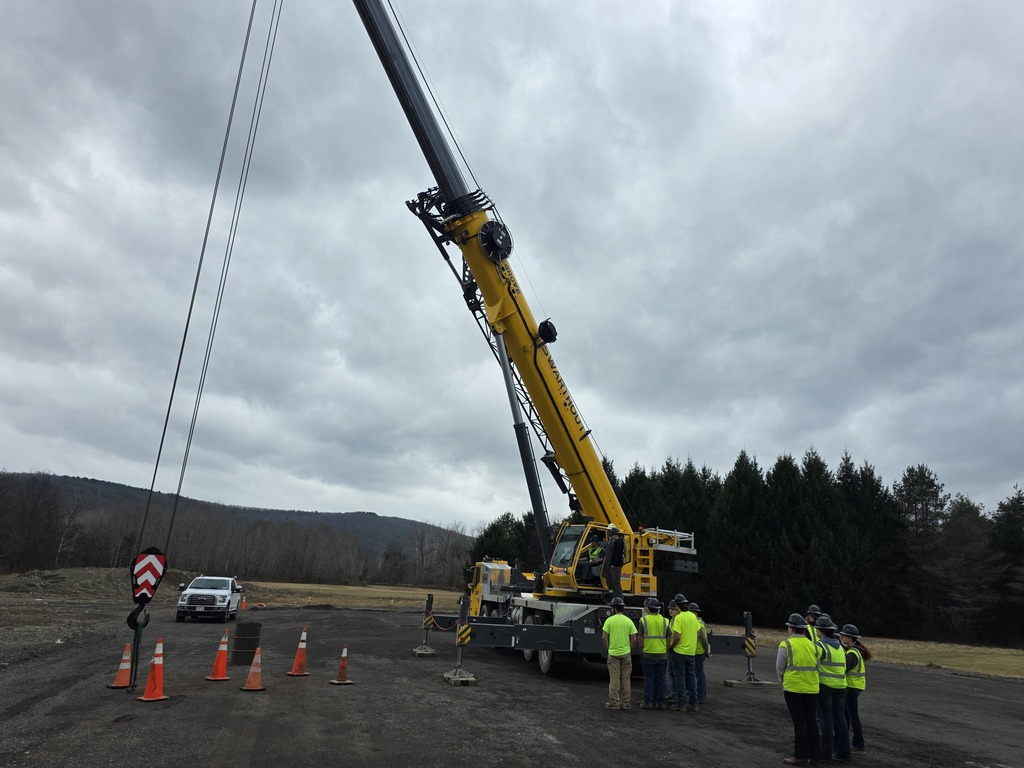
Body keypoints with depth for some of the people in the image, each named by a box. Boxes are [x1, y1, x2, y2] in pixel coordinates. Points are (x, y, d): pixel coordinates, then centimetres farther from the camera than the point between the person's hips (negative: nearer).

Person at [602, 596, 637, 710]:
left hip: (613, 653, -2)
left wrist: (607, 649, 7)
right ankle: (625, 703, 16)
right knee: (625, 679, 11)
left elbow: (604, 638, -8)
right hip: (626, 653, 2)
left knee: (614, 679, 5)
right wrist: (629, 650, 13)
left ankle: (614, 703, 9)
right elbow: (634, 640, -1)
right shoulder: (629, 621, -1)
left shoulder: (609, 620, -7)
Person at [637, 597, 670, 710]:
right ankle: (660, 702, 14)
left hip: (648, 655, -3)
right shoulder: (664, 620, 4)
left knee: (649, 679, 4)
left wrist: (641, 650, 5)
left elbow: (640, 638, -7)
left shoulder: (644, 620, -7)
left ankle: (648, 702, 5)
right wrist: (666, 651, 17)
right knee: (660, 679, 10)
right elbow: (668, 638, 7)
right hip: (662, 655, 3)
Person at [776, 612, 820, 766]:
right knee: (811, 720, 13)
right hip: (812, 688, 5)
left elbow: (780, 668, -3)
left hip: (793, 688, -5)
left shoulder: (786, 644, -8)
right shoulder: (811, 644, 6)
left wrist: (783, 680, 15)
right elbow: (816, 666, 10)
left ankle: (801, 756, 5)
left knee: (799, 722, 2)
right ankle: (813, 754, 20)